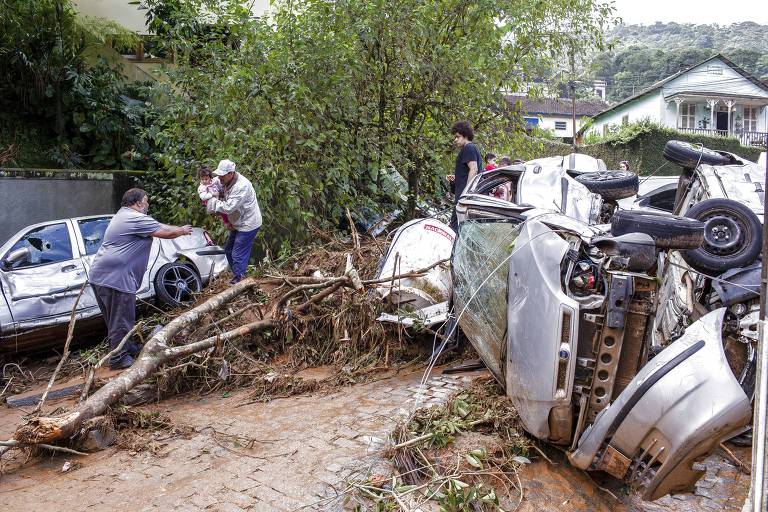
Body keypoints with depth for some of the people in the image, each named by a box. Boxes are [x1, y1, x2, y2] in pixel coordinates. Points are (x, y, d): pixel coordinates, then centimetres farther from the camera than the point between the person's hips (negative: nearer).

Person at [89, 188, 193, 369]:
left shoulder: (122, 215, 20)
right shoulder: (136, 219, -13)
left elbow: (158, 227, 26)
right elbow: (166, 232, -10)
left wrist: (178, 229, 22)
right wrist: (182, 231, 9)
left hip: (100, 275, 11)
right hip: (115, 278, -11)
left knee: (118, 318, 21)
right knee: (121, 321, 0)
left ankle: (129, 347, 35)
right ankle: (119, 358, 9)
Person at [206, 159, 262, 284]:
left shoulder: (241, 186, -29)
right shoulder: (228, 182, 0)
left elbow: (228, 207, -31)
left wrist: (213, 202, -18)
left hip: (248, 224, -10)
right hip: (238, 223, 10)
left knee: (238, 255, -6)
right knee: (228, 249, 19)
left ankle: (237, 280, 8)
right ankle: (237, 275, 33)